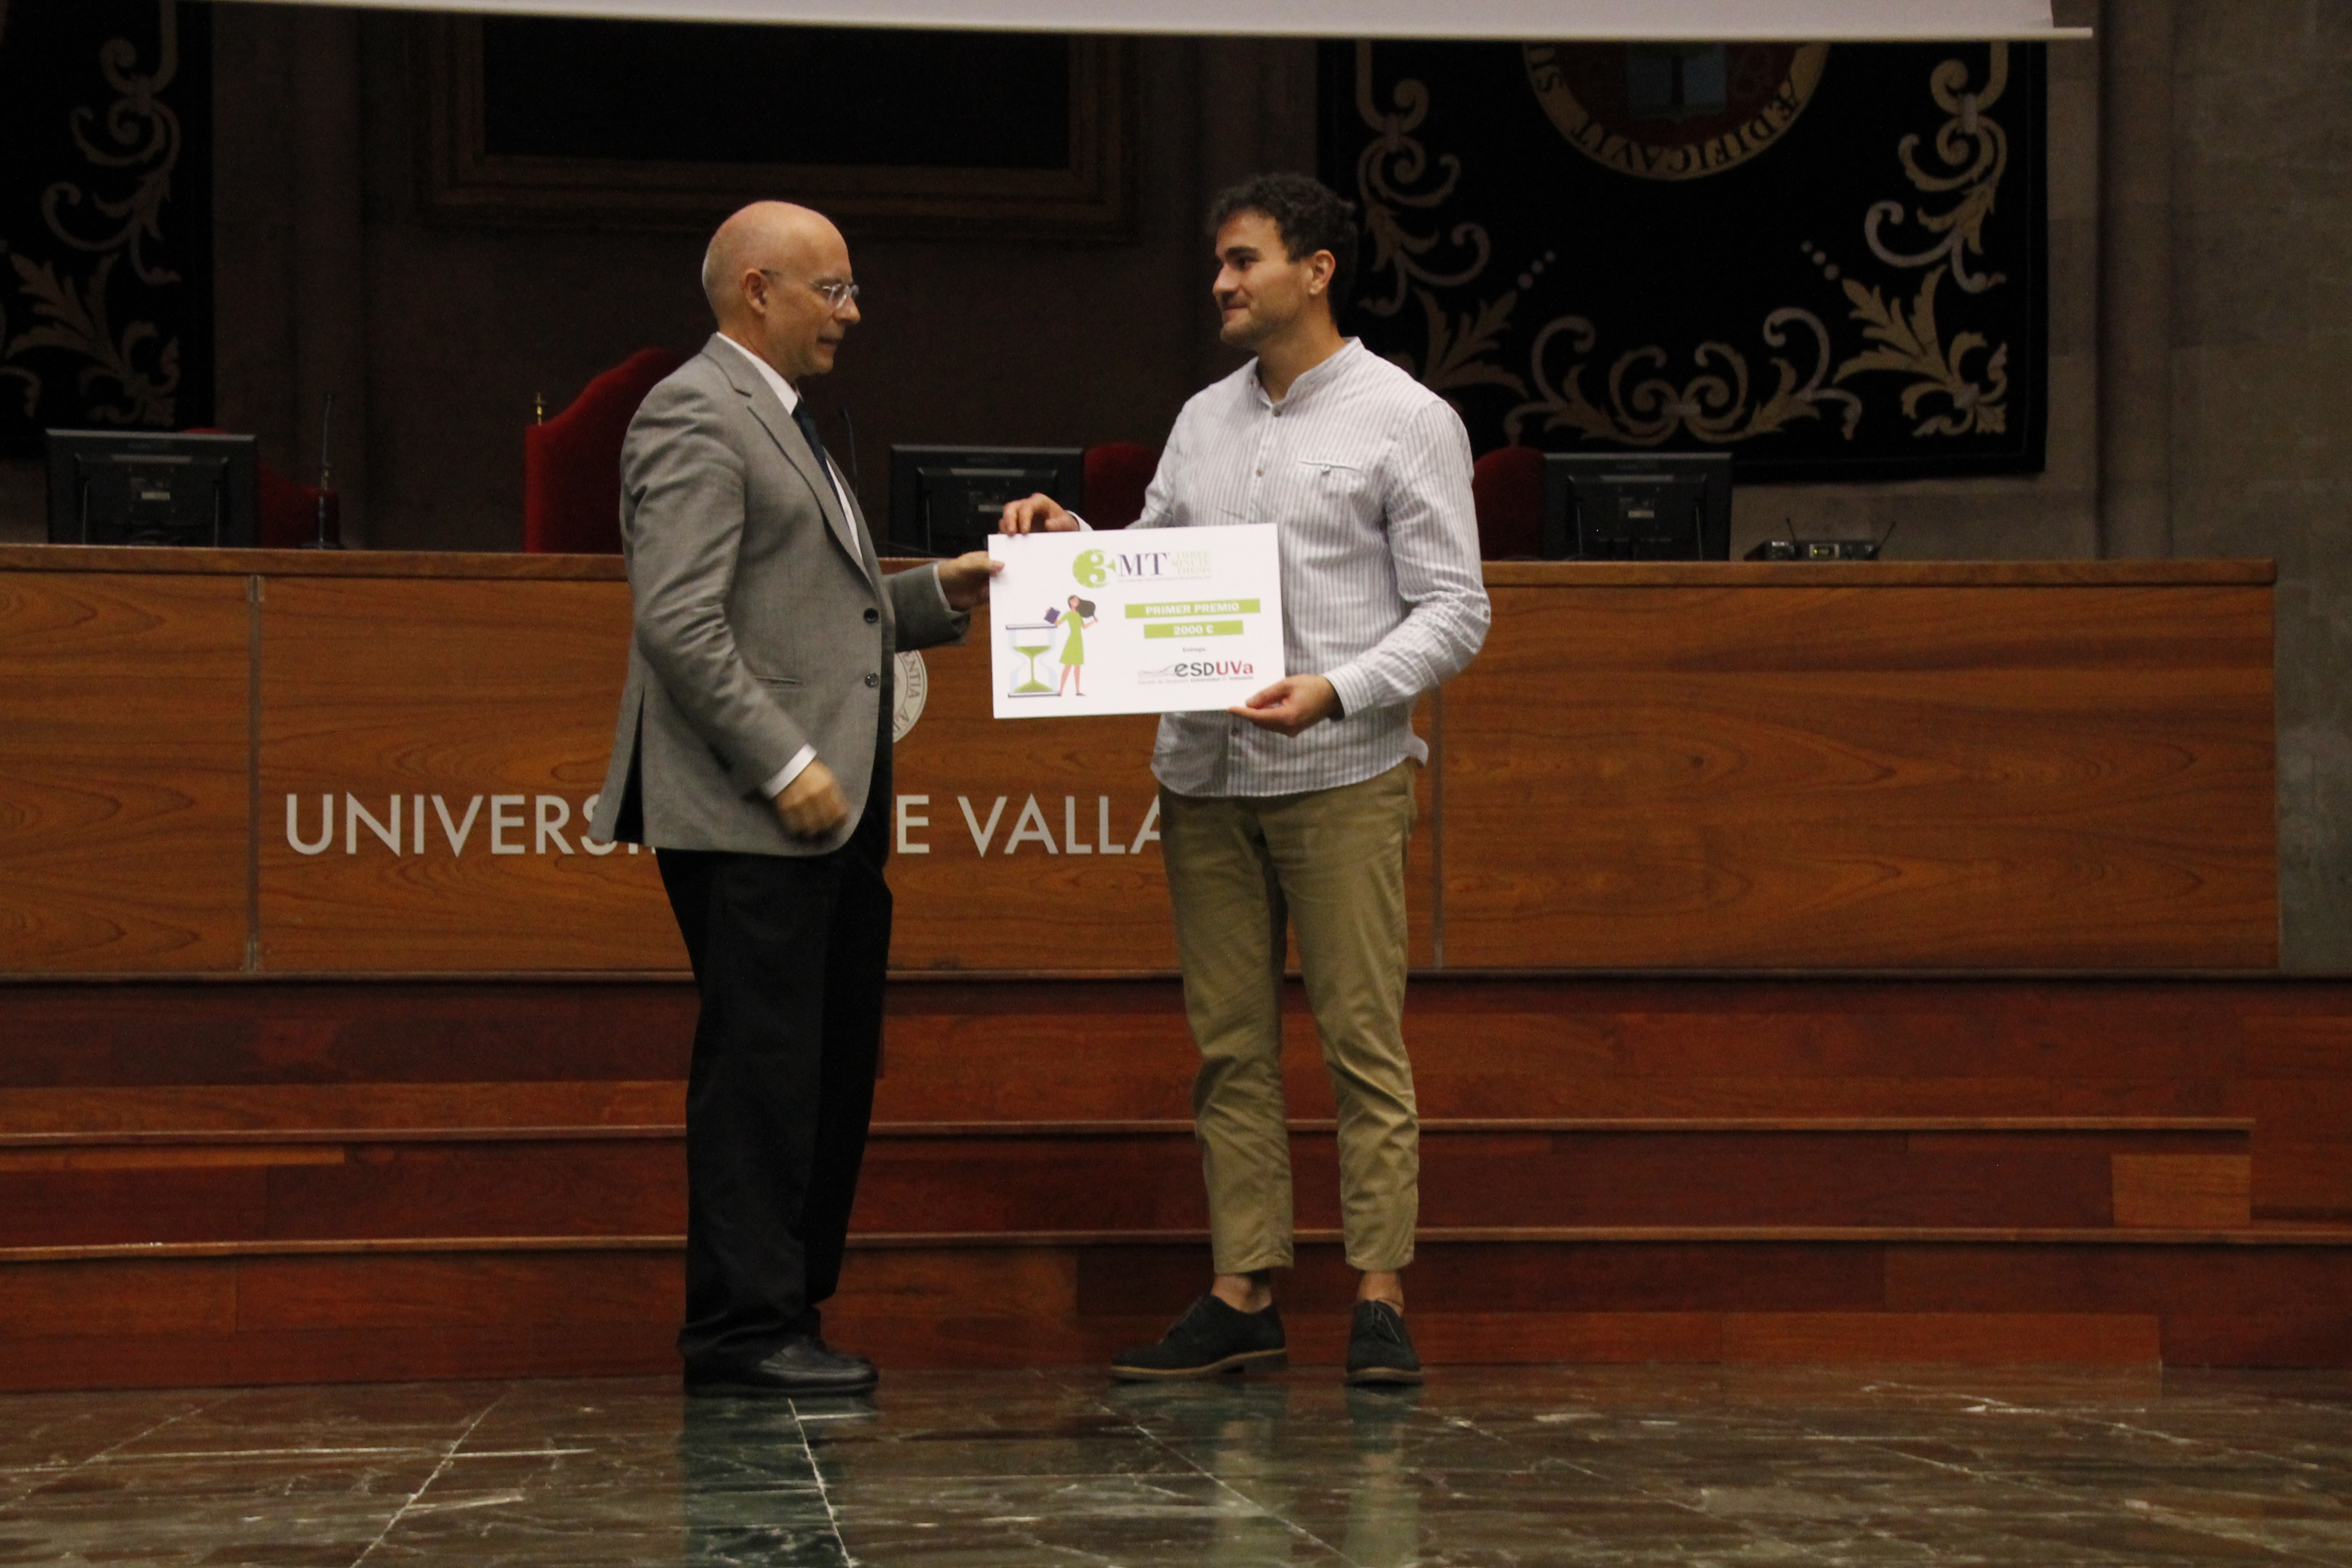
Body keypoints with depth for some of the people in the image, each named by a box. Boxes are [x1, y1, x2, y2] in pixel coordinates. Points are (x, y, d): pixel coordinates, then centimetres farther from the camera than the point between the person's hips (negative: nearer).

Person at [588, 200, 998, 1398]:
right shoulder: (695, 417, -10)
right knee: (761, 1073, -7)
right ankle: (742, 1332, -2)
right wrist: (785, 766, -21)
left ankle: (787, 1317, 17)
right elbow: (680, 624, -19)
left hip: (824, 817, 10)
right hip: (745, 818, -10)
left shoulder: (780, 423, 23)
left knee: (832, 1072, 10)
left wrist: (933, 597, 15)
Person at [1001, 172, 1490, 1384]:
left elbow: (1453, 612, -5)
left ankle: (1380, 1298, -2)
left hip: (1340, 774, -5)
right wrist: (1069, 543, 0)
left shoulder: (1406, 420, -1)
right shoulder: (1204, 421, 15)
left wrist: (1336, 690, -18)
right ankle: (1242, 1298, 10)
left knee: (1362, 1037, -5)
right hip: (1204, 773, 5)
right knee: (1230, 1045, 6)